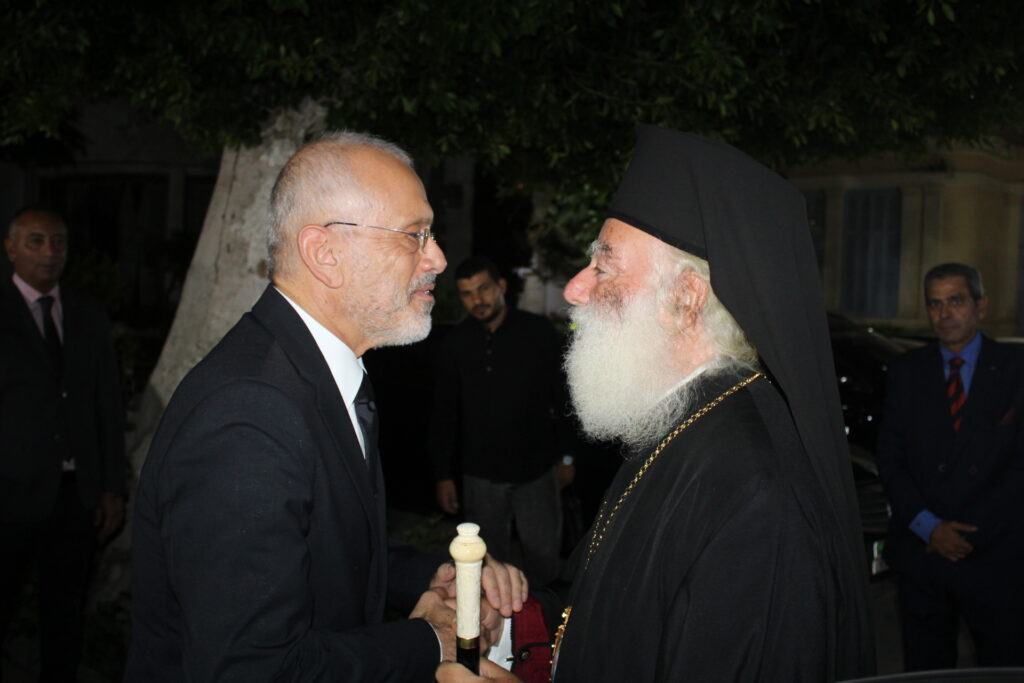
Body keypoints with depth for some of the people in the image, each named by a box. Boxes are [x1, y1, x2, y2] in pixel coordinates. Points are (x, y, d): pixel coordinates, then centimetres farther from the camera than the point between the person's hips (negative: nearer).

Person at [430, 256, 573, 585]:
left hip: (537, 471, -1)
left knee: (544, 558, 6)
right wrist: (443, 475, 5)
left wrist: (565, 456, 4)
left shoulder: (538, 332, -3)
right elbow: (444, 413, 6)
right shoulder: (455, 344, 1)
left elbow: (562, 397, 3)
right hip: (481, 475, 1)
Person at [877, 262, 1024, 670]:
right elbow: (890, 459, 2)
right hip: (920, 549, 2)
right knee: (924, 667, 10)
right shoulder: (907, 371, 6)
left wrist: (971, 532, -11)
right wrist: (930, 527, -9)